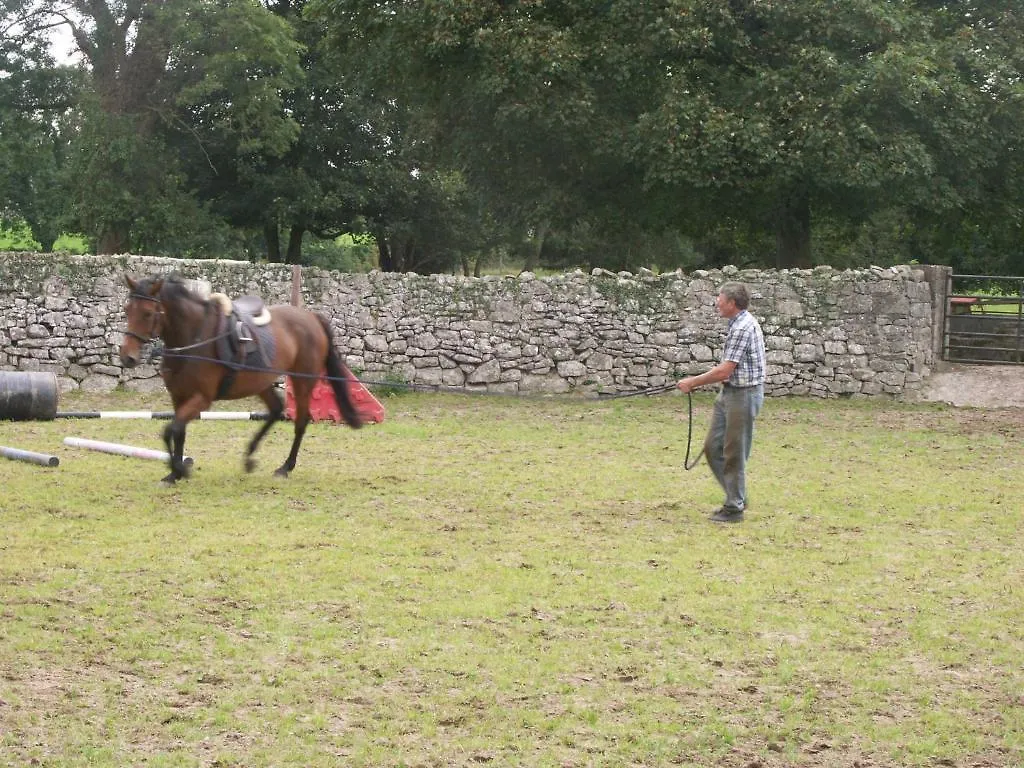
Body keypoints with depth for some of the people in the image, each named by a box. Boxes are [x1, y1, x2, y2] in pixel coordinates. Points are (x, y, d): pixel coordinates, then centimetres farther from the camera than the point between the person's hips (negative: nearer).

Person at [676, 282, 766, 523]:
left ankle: (734, 507, 8)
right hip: (729, 393, 10)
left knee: (734, 453, -2)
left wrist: (693, 382, -12)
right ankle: (737, 496, 23)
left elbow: (724, 371, -22)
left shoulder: (743, 328, -20)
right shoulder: (738, 324, 12)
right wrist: (697, 380, 14)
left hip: (744, 394, -10)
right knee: (713, 447, 13)